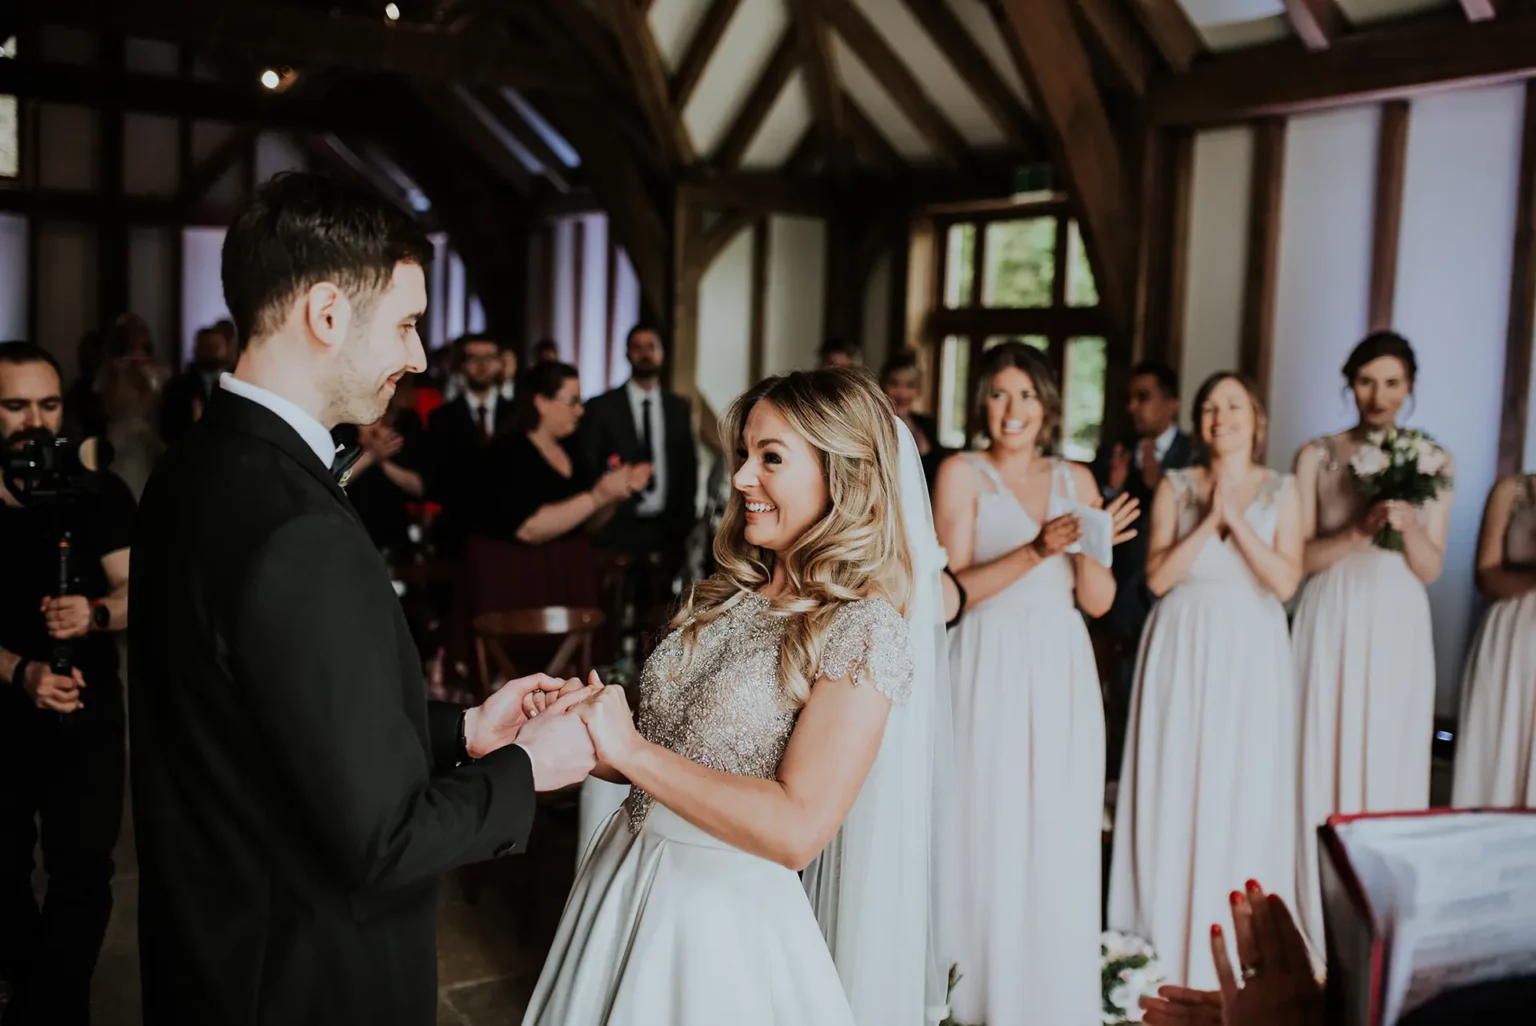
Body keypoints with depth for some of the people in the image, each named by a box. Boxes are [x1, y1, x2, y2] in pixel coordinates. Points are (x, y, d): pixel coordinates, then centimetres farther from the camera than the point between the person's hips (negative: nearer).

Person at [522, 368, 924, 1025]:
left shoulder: (863, 630, -17)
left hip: (723, 913, -6)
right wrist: (584, 733, -11)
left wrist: (631, 750, -23)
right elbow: (672, 755, 8)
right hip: (620, 874, 6)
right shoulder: (726, 595, 2)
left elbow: (797, 831, -24)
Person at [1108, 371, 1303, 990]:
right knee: (1173, 792, 3)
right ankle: (1168, 943, 15)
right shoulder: (1175, 486, 5)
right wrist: (1208, 519, -13)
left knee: (1245, 795, 3)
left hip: (1250, 656, 0)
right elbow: (1157, 576, -5)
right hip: (1182, 651, 0)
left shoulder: (1281, 492, 4)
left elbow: (1285, 582, -7)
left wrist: (1237, 521, -13)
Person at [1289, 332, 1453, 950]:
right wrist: (1359, 532, -18)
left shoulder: (1433, 463, 5)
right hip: (1332, 624, -1)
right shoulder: (1317, 456, 2)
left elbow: (1431, 568, 2)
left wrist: (1408, 525, -16)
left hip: (1397, 628, 1)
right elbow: (1300, 558, -2)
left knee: (1391, 768, 4)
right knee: (1324, 764, 1)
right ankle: (1320, 928, 12)